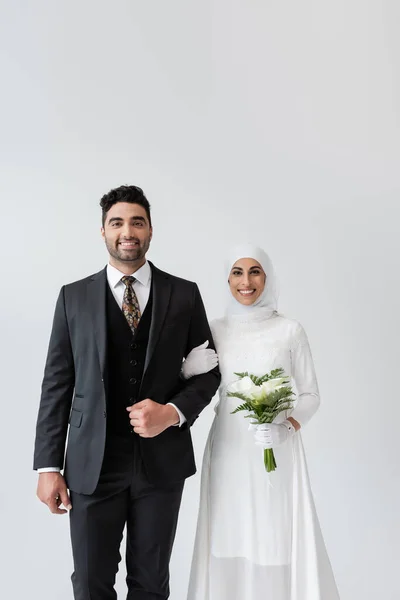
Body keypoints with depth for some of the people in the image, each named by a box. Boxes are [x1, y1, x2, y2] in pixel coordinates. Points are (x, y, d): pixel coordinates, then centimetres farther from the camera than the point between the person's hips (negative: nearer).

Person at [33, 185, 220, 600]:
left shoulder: (184, 295, 1)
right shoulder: (74, 297, 2)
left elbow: (208, 370, 5)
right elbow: (56, 383, 2)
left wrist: (173, 412, -14)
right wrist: (48, 465, -2)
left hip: (162, 459, 1)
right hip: (92, 463, 0)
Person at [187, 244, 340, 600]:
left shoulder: (290, 330, -2)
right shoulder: (215, 331, 5)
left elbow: (310, 394, 2)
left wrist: (287, 427, -15)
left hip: (277, 453, -2)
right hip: (228, 450, 2)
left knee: (280, 540, -2)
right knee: (229, 539, 5)